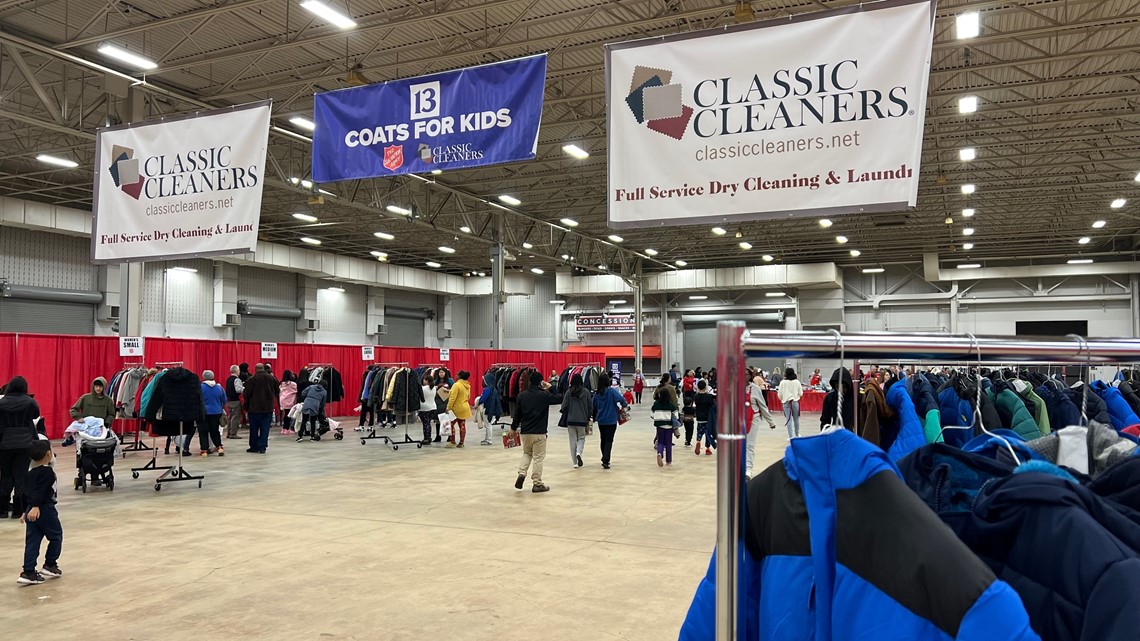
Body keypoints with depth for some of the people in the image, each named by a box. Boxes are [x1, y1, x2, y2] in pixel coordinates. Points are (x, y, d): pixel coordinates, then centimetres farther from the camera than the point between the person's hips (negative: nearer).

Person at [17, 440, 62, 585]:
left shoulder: (30, 473, 15)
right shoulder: (47, 471, -11)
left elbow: (25, 493, 20)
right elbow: (40, 490, -23)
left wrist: (25, 511, 28)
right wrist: (36, 506, -28)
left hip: (31, 511, 8)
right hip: (45, 510, -8)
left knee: (32, 541, 6)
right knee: (56, 536, 10)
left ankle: (29, 573, 3)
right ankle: (50, 565, 14)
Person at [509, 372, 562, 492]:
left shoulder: (521, 395, 1)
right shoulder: (544, 395, -9)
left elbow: (517, 413, 5)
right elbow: (560, 399, 0)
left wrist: (513, 428, 16)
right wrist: (550, 388, 7)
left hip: (525, 431, 4)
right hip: (539, 432, -4)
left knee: (527, 453, 24)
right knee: (538, 457, 4)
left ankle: (522, 473, 4)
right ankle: (538, 484, 8)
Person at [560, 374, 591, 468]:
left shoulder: (568, 392, -7)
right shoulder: (586, 392, -6)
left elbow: (564, 406, -5)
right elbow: (590, 406, 0)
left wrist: (565, 418, 14)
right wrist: (588, 417, 15)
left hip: (570, 420, 0)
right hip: (582, 420, 0)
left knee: (573, 440, 10)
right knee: (581, 438, 16)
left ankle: (575, 462, 11)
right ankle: (579, 453, -12)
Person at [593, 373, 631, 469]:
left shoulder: (597, 393, 1)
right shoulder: (612, 391, -12)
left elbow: (594, 407, 10)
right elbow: (621, 399, -25)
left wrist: (594, 418, 23)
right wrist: (624, 405, -4)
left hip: (601, 420, 4)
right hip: (611, 420, -4)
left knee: (603, 440, 18)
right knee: (609, 440, -3)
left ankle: (604, 459, 29)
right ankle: (605, 460, -15)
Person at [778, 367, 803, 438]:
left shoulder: (783, 382, -7)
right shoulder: (797, 382, -2)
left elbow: (780, 394, -4)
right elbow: (801, 393, 1)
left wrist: (782, 399, 17)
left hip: (786, 402, -2)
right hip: (795, 401, 2)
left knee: (788, 419, 2)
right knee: (796, 419, 16)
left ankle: (790, 436, -1)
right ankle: (797, 434, 32)